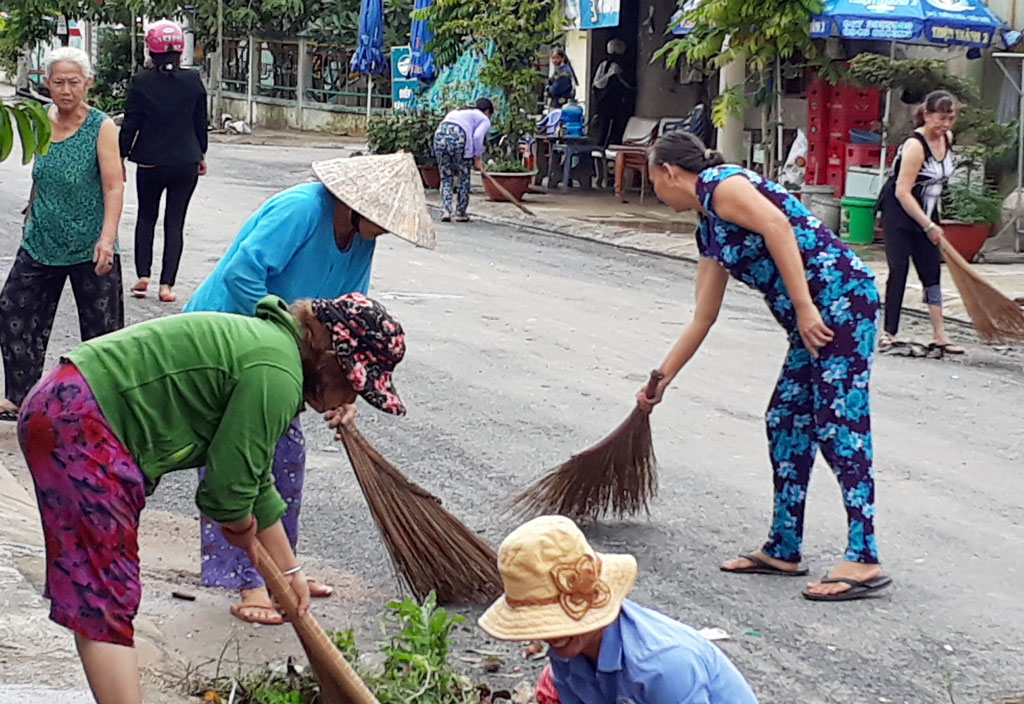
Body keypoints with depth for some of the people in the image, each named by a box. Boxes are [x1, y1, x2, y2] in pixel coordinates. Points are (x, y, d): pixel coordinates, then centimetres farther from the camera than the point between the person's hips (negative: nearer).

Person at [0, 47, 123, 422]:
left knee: (102, 328, 3)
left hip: (89, 249, -6)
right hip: (41, 244, 6)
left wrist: (107, 238, -29)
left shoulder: (102, 127, -12)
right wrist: (30, 225, 17)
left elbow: (113, 187, -18)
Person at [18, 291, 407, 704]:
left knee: (101, 592, 17)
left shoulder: (272, 344, 14)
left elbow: (254, 478, 24)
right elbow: (229, 485, -14)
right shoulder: (277, 376, -18)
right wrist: (241, 527, 9)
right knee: (107, 598, -8)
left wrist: (289, 571, 31)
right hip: (80, 426, -10)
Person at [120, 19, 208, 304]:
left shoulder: (141, 81, -8)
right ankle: (167, 284, 1)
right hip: (185, 162, 1)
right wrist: (201, 155, 16)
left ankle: (143, 274, 8)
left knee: (146, 216, 18)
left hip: (150, 162, -1)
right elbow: (201, 123, 4)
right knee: (175, 222, 5)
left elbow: (130, 123, -5)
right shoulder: (193, 81, -3)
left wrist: (122, 156, 4)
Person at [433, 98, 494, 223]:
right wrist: (477, 158, 5)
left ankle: (446, 211, 0)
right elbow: (477, 136, -3)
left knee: (446, 178, 14)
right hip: (458, 138, -5)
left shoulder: (457, 112, 35)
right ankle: (460, 214, 17)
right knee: (464, 178, 12)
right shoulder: (484, 120, 16)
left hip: (439, 135, 5)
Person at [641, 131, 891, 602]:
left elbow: (775, 224, -19)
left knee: (838, 423, -12)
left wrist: (804, 307, -22)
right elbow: (702, 319, 27)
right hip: (813, 317, 10)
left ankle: (864, 559, -13)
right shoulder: (709, 230, 24)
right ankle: (783, 549, 19)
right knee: (786, 420, 12)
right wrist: (661, 381, 31)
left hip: (840, 298, -10)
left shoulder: (718, 184, -3)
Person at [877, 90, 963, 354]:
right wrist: (929, 226, -26)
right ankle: (890, 333, 2)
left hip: (926, 213, 7)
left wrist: (932, 222, 19)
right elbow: (902, 191, -27)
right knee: (899, 270, -6)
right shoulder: (915, 145, -24)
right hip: (899, 213, -7)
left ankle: (939, 335, 6)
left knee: (931, 271, 5)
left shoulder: (947, 138, 0)